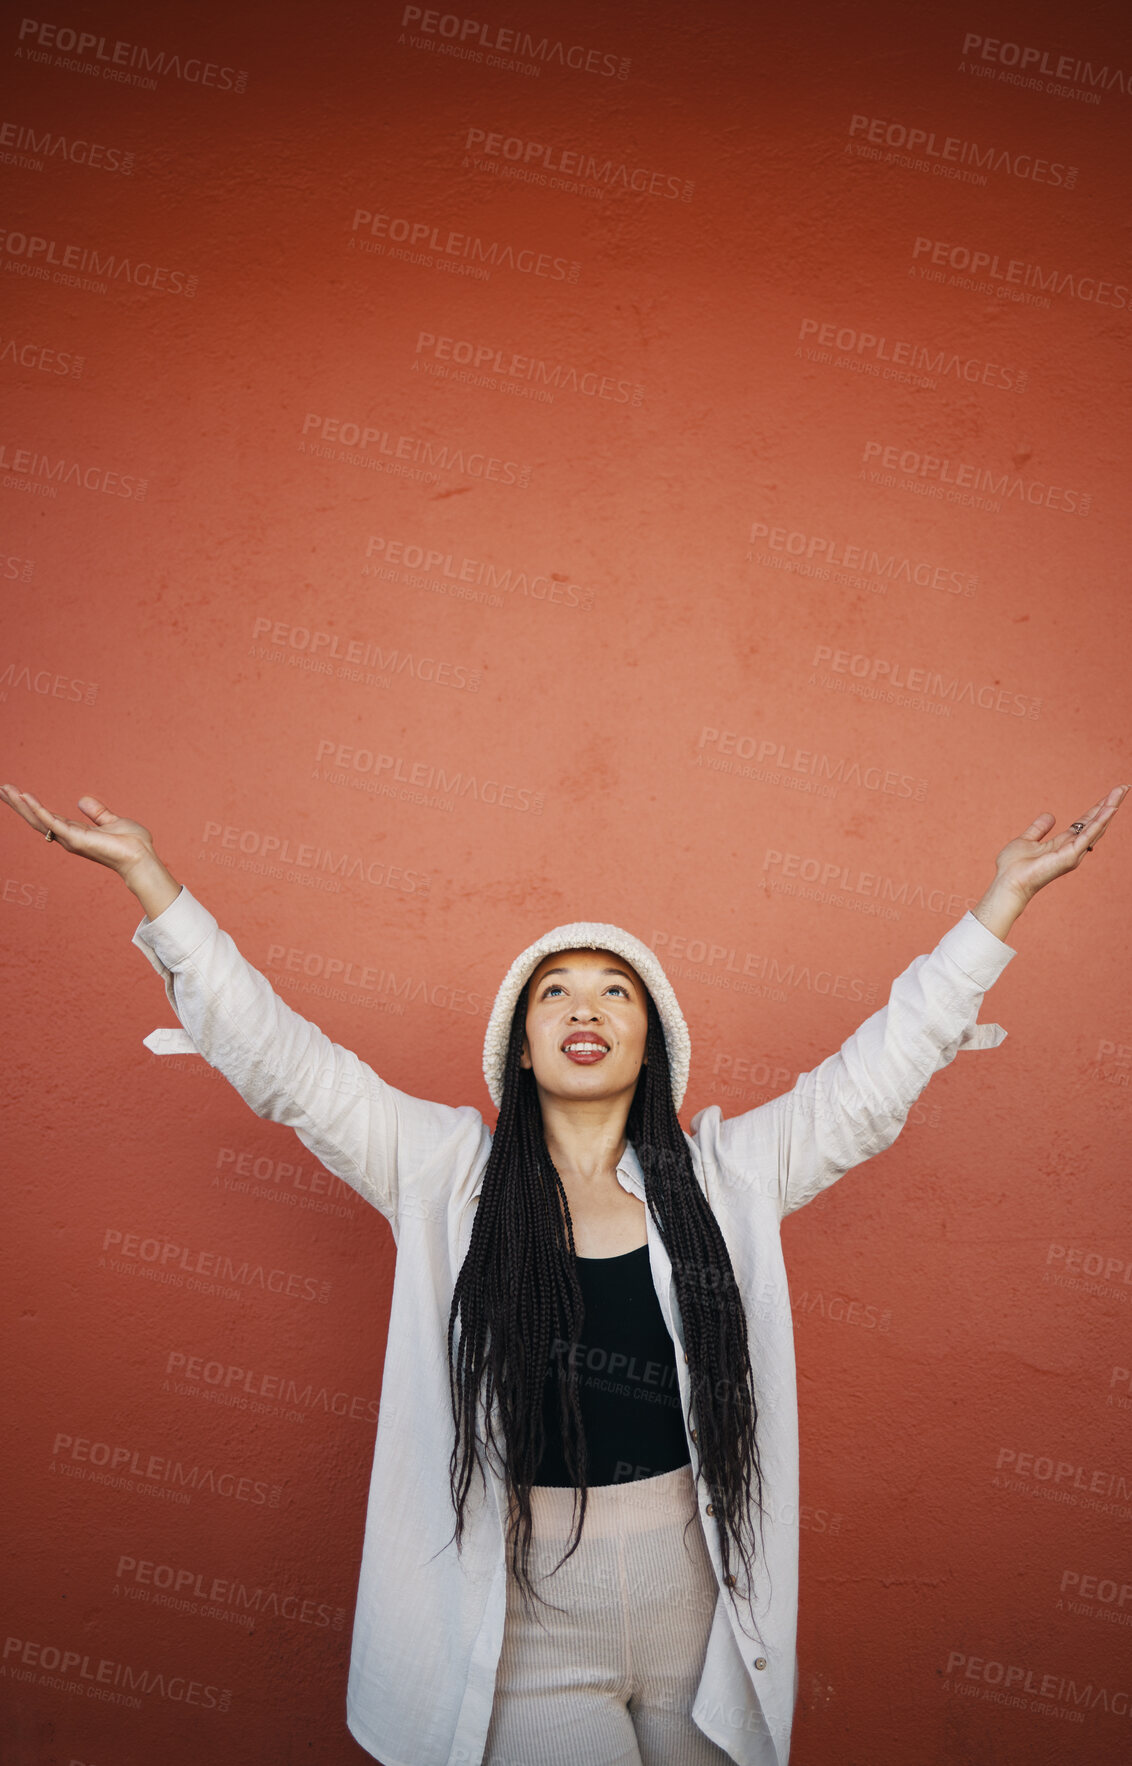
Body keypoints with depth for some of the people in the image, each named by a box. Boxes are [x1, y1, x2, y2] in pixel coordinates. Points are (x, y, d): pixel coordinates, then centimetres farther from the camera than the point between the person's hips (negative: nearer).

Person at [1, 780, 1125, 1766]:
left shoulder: (725, 1175, 2)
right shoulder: (448, 1173, -3)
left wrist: (1002, 899, 0)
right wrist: (148, 877, -10)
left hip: (696, 1603, 2)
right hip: (523, 1616, -2)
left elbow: (875, 1075, 1)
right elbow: (277, 1054, -6)